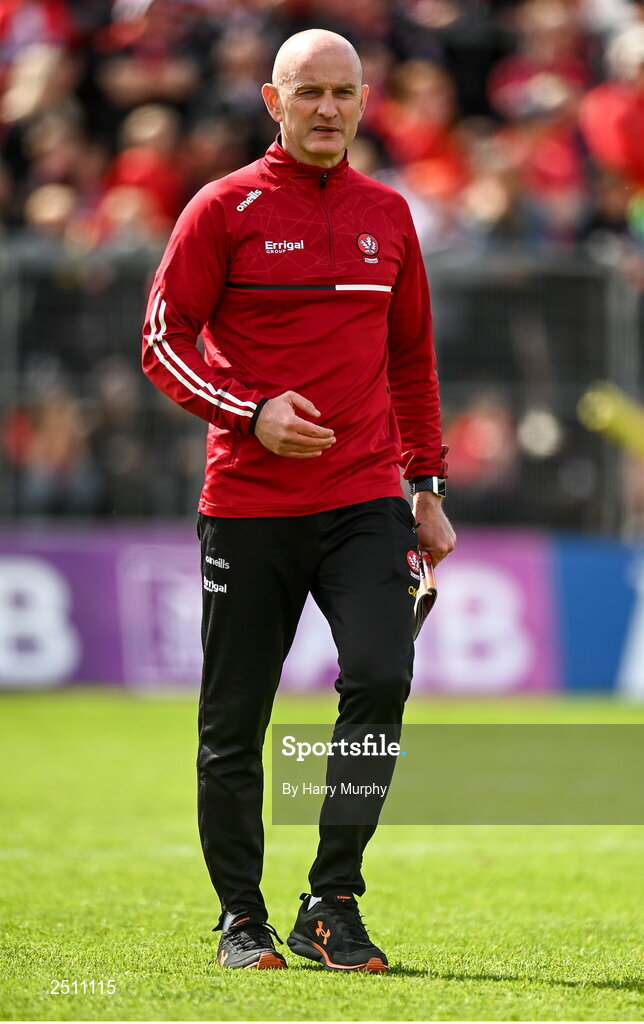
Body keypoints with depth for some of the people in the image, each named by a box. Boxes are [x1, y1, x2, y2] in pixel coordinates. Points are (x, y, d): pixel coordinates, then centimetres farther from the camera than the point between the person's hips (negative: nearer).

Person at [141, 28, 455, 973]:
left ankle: (333, 904, -5)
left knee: (380, 677, -16)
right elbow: (165, 340, -2)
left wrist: (427, 489, 14)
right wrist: (252, 413, -16)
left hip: (364, 502, 2)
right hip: (247, 503, -2)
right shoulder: (225, 209, -1)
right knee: (233, 721, 3)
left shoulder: (386, 214, 11)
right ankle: (241, 919, 17)